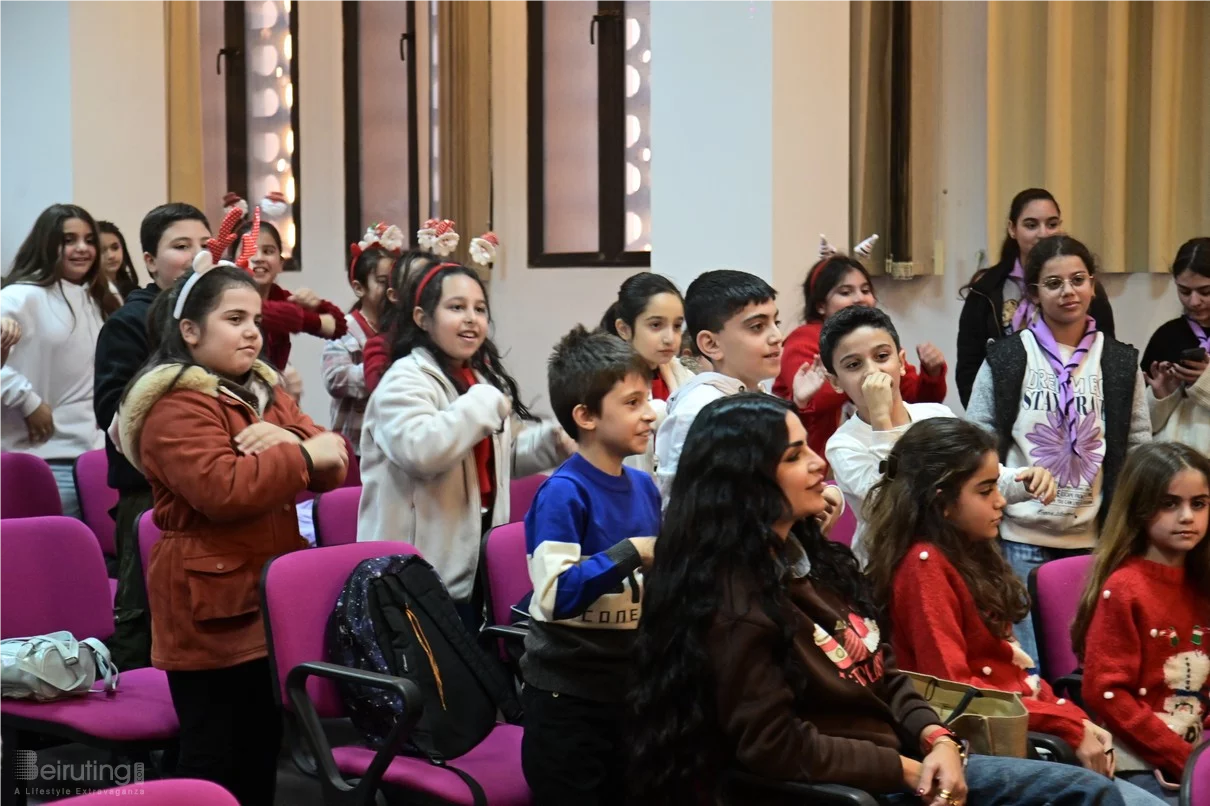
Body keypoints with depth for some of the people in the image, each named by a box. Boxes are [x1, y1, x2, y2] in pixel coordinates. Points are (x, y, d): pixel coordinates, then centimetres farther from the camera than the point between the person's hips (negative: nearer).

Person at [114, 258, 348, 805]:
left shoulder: (262, 390, 14)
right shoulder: (175, 404, -13)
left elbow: (332, 465, 8)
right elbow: (221, 489, -27)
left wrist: (289, 439, -12)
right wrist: (302, 455, -18)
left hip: (269, 600, 9)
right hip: (212, 609, -9)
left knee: (265, 751, 15)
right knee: (217, 760, -3)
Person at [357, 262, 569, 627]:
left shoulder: (484, 377, 16)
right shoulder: (406, 380, -14)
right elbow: (419, 450, -33)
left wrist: (551, 441, 11)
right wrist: (484, 403, -24)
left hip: (472, 565, 9)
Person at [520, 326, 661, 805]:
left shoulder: (644, 487, 4)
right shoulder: (563, 493, -18)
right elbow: (555, 596, -27)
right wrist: (630, 553, -27)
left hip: (631, 685, 7)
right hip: (568, 693, -7)